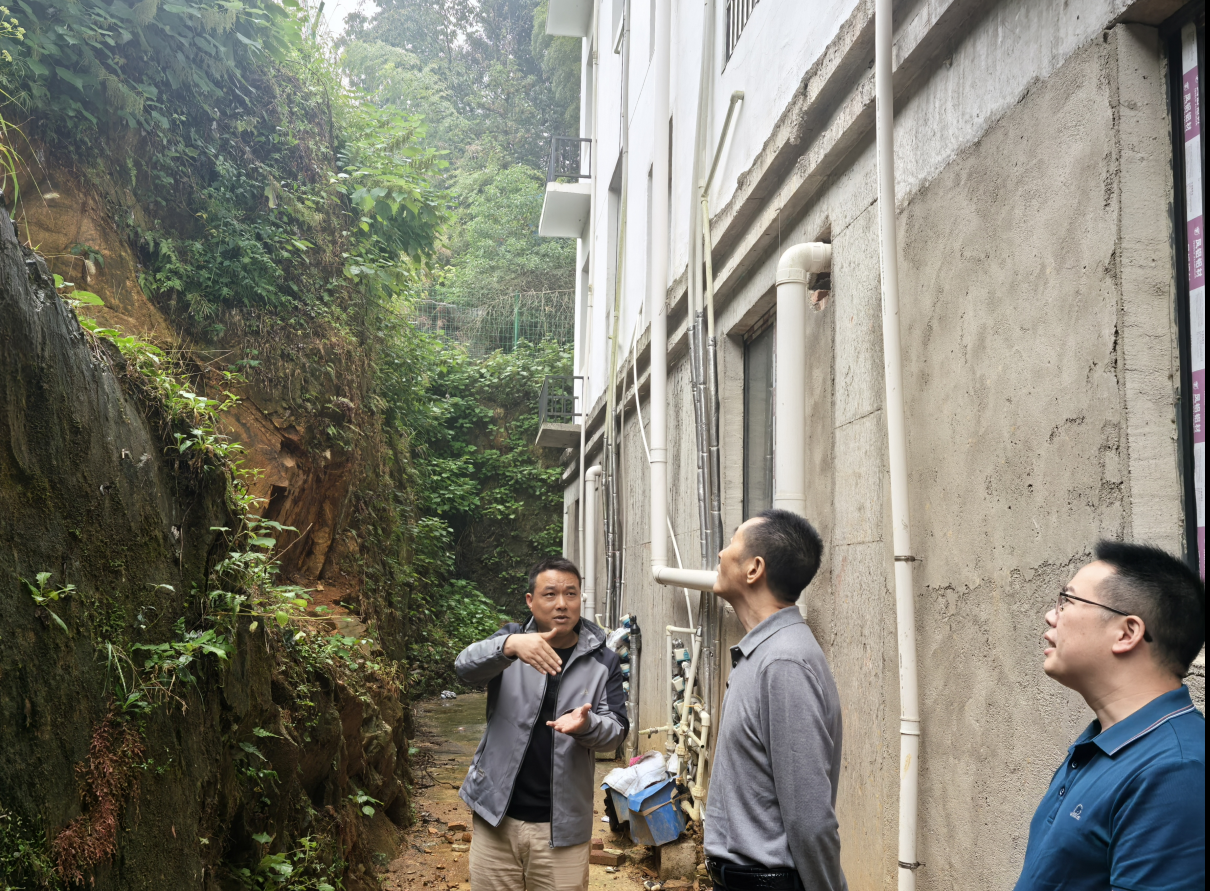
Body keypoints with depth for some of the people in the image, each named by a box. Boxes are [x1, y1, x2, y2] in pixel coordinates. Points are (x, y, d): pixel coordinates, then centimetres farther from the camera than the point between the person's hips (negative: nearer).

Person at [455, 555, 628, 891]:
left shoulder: (603, 661, 1)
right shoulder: (511, 639, 0)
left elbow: (616, 728, -2)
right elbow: (466, 665, -19)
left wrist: (586, 725, -25)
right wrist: (510, 645, -40)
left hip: (562, 824, 0)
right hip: (496, 813, 0)